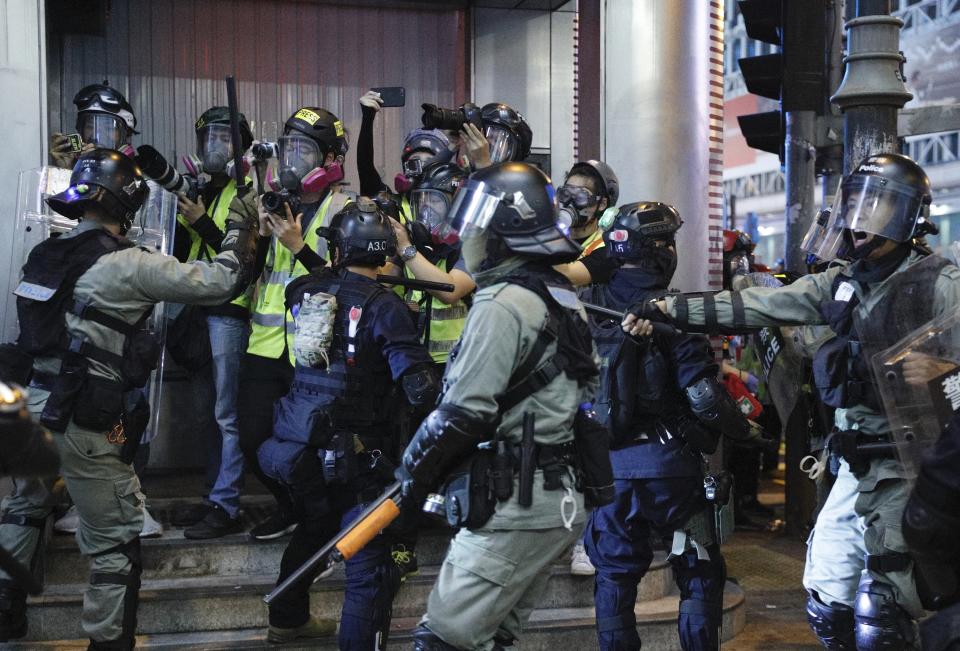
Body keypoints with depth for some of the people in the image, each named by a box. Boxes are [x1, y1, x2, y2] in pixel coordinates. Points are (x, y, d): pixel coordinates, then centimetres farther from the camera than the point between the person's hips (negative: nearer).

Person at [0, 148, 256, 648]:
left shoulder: (44, 255, 5)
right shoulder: (129, 266, -16)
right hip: (85, 423, -8)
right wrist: (239, 231, 1)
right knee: (115, 542, 5)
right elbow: (219, 283, -13)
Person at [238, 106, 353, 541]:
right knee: (253, 439, 8)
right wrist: (263, 234, -8)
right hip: (265, 343, 6)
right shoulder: (276, 202, 10)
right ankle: (290, 506, 32)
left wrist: (298, 246, -21)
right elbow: (249, 272, 9)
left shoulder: (341, 211, -7)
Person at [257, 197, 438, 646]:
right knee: (370, 565, 0)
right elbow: (419, 387, -23)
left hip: (298, 441, 8)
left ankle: (288, 620, 50)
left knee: (314, 529, 31)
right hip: (351, 453, -7)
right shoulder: (382, 306, -16)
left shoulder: (308, 289, -1)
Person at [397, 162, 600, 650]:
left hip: (517, 505, -9)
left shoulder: (502, 303, -15)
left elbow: (465, 412, -19)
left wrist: (414, 470, -3)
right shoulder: (562, 297, 14)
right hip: (563, 498, 9)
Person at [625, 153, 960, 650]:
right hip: (856, 467, 7)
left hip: (905, 471, -7)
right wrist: (666, 309, -2)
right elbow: (757, 306, 5)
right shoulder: (843, 283, 10)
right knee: (828, 608, 14)